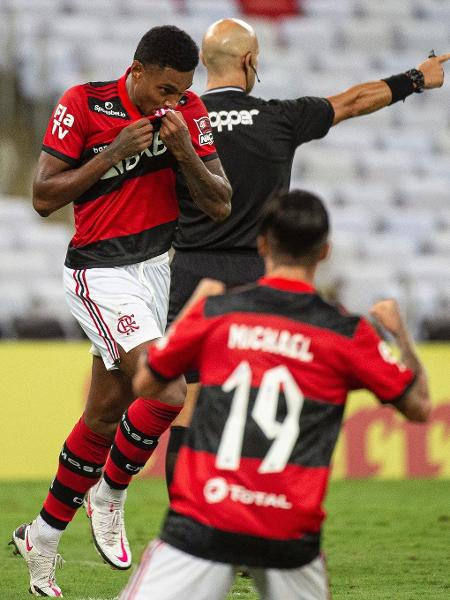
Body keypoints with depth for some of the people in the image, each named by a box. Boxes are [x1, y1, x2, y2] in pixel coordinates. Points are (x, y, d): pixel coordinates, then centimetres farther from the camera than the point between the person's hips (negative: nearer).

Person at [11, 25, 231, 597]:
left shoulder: (187, 111, 0)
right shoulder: (83, 105, -13)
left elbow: (219, 206, -2)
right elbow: (44, 197, -13)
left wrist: (184, 149, -18)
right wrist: (115, 153, -20)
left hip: (157, 266, 6)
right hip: (101, 274, -5)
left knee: (105, 413, 9)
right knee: (166, 392, -21)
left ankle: (41, 537, 22)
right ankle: (108, 496, 3)